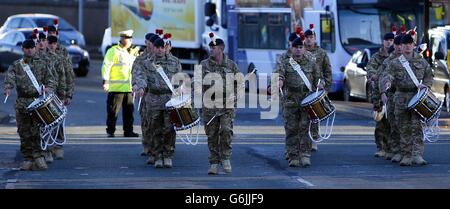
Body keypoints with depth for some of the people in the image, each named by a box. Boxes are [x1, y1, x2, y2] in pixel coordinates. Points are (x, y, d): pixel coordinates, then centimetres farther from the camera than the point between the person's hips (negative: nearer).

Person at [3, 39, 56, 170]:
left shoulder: (42, 64, 12)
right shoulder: (16, 66, 10)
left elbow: (51, 79, 8)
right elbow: (10, 78, -7)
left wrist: (49, 88, -16)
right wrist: (8, 88, -29)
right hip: (22, 103, 1)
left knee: (37, 131, -12)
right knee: (24, 132, 3)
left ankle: (38, 157, -9)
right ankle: (28, 159, 9)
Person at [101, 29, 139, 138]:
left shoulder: (130, 52, 19)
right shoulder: (113, 51, -7)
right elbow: (106, 66, -12)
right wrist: (105, 81, -18)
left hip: (128, 88, 8)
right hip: (116, 87, -8)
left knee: (129, 110, 8)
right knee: (113, 110, -4)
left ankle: (128, 131, 15)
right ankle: (110, 131, 2)